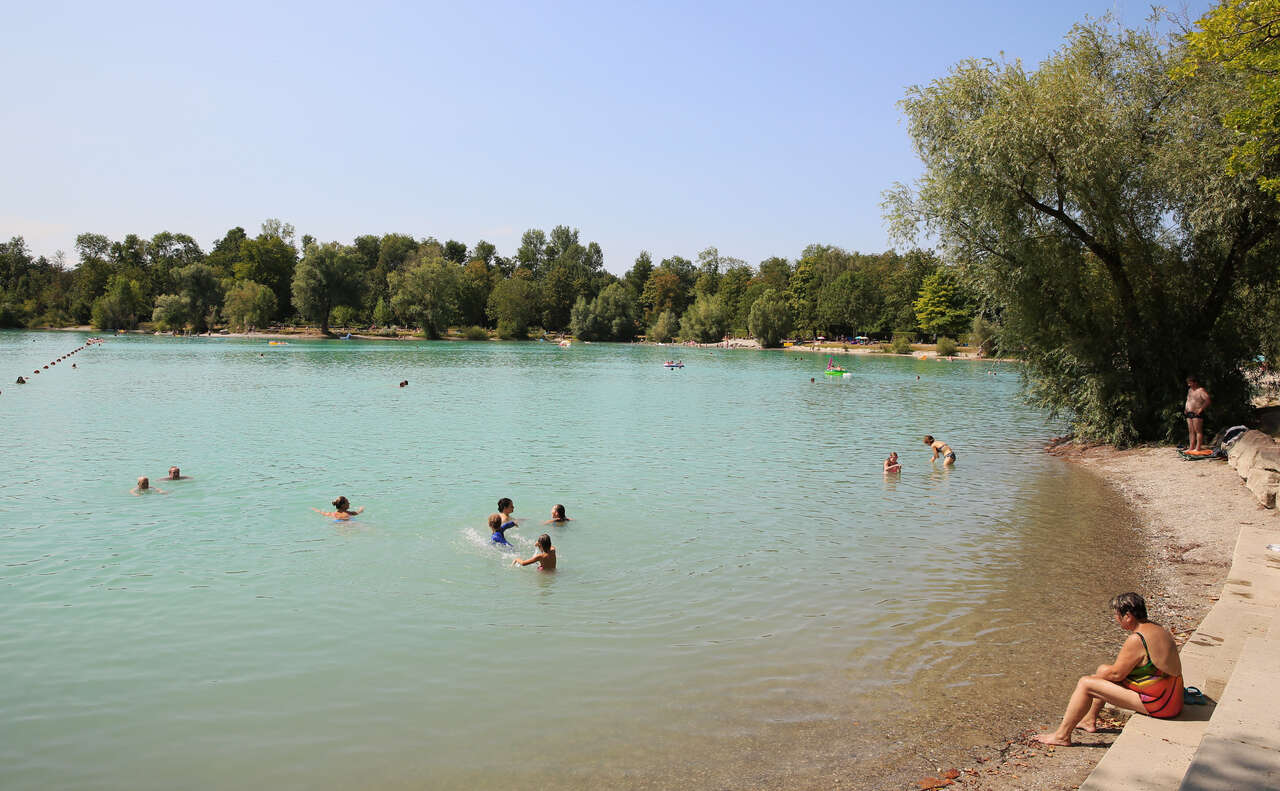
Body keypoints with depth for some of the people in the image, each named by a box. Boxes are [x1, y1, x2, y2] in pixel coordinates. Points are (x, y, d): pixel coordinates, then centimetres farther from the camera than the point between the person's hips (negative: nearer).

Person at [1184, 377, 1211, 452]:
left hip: (1197, 414, -8)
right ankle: (1191, 447, 10)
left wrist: (1201, 409, -21)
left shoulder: (1201, 390, -8)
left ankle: (1198, 448, -9)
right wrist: (1186, 409, 15)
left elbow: (1207, 400, -16)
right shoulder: (1190, 390, 19)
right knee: (1191, 431, 8)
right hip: (1189, 414, 8)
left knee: (1198, 431, -8)